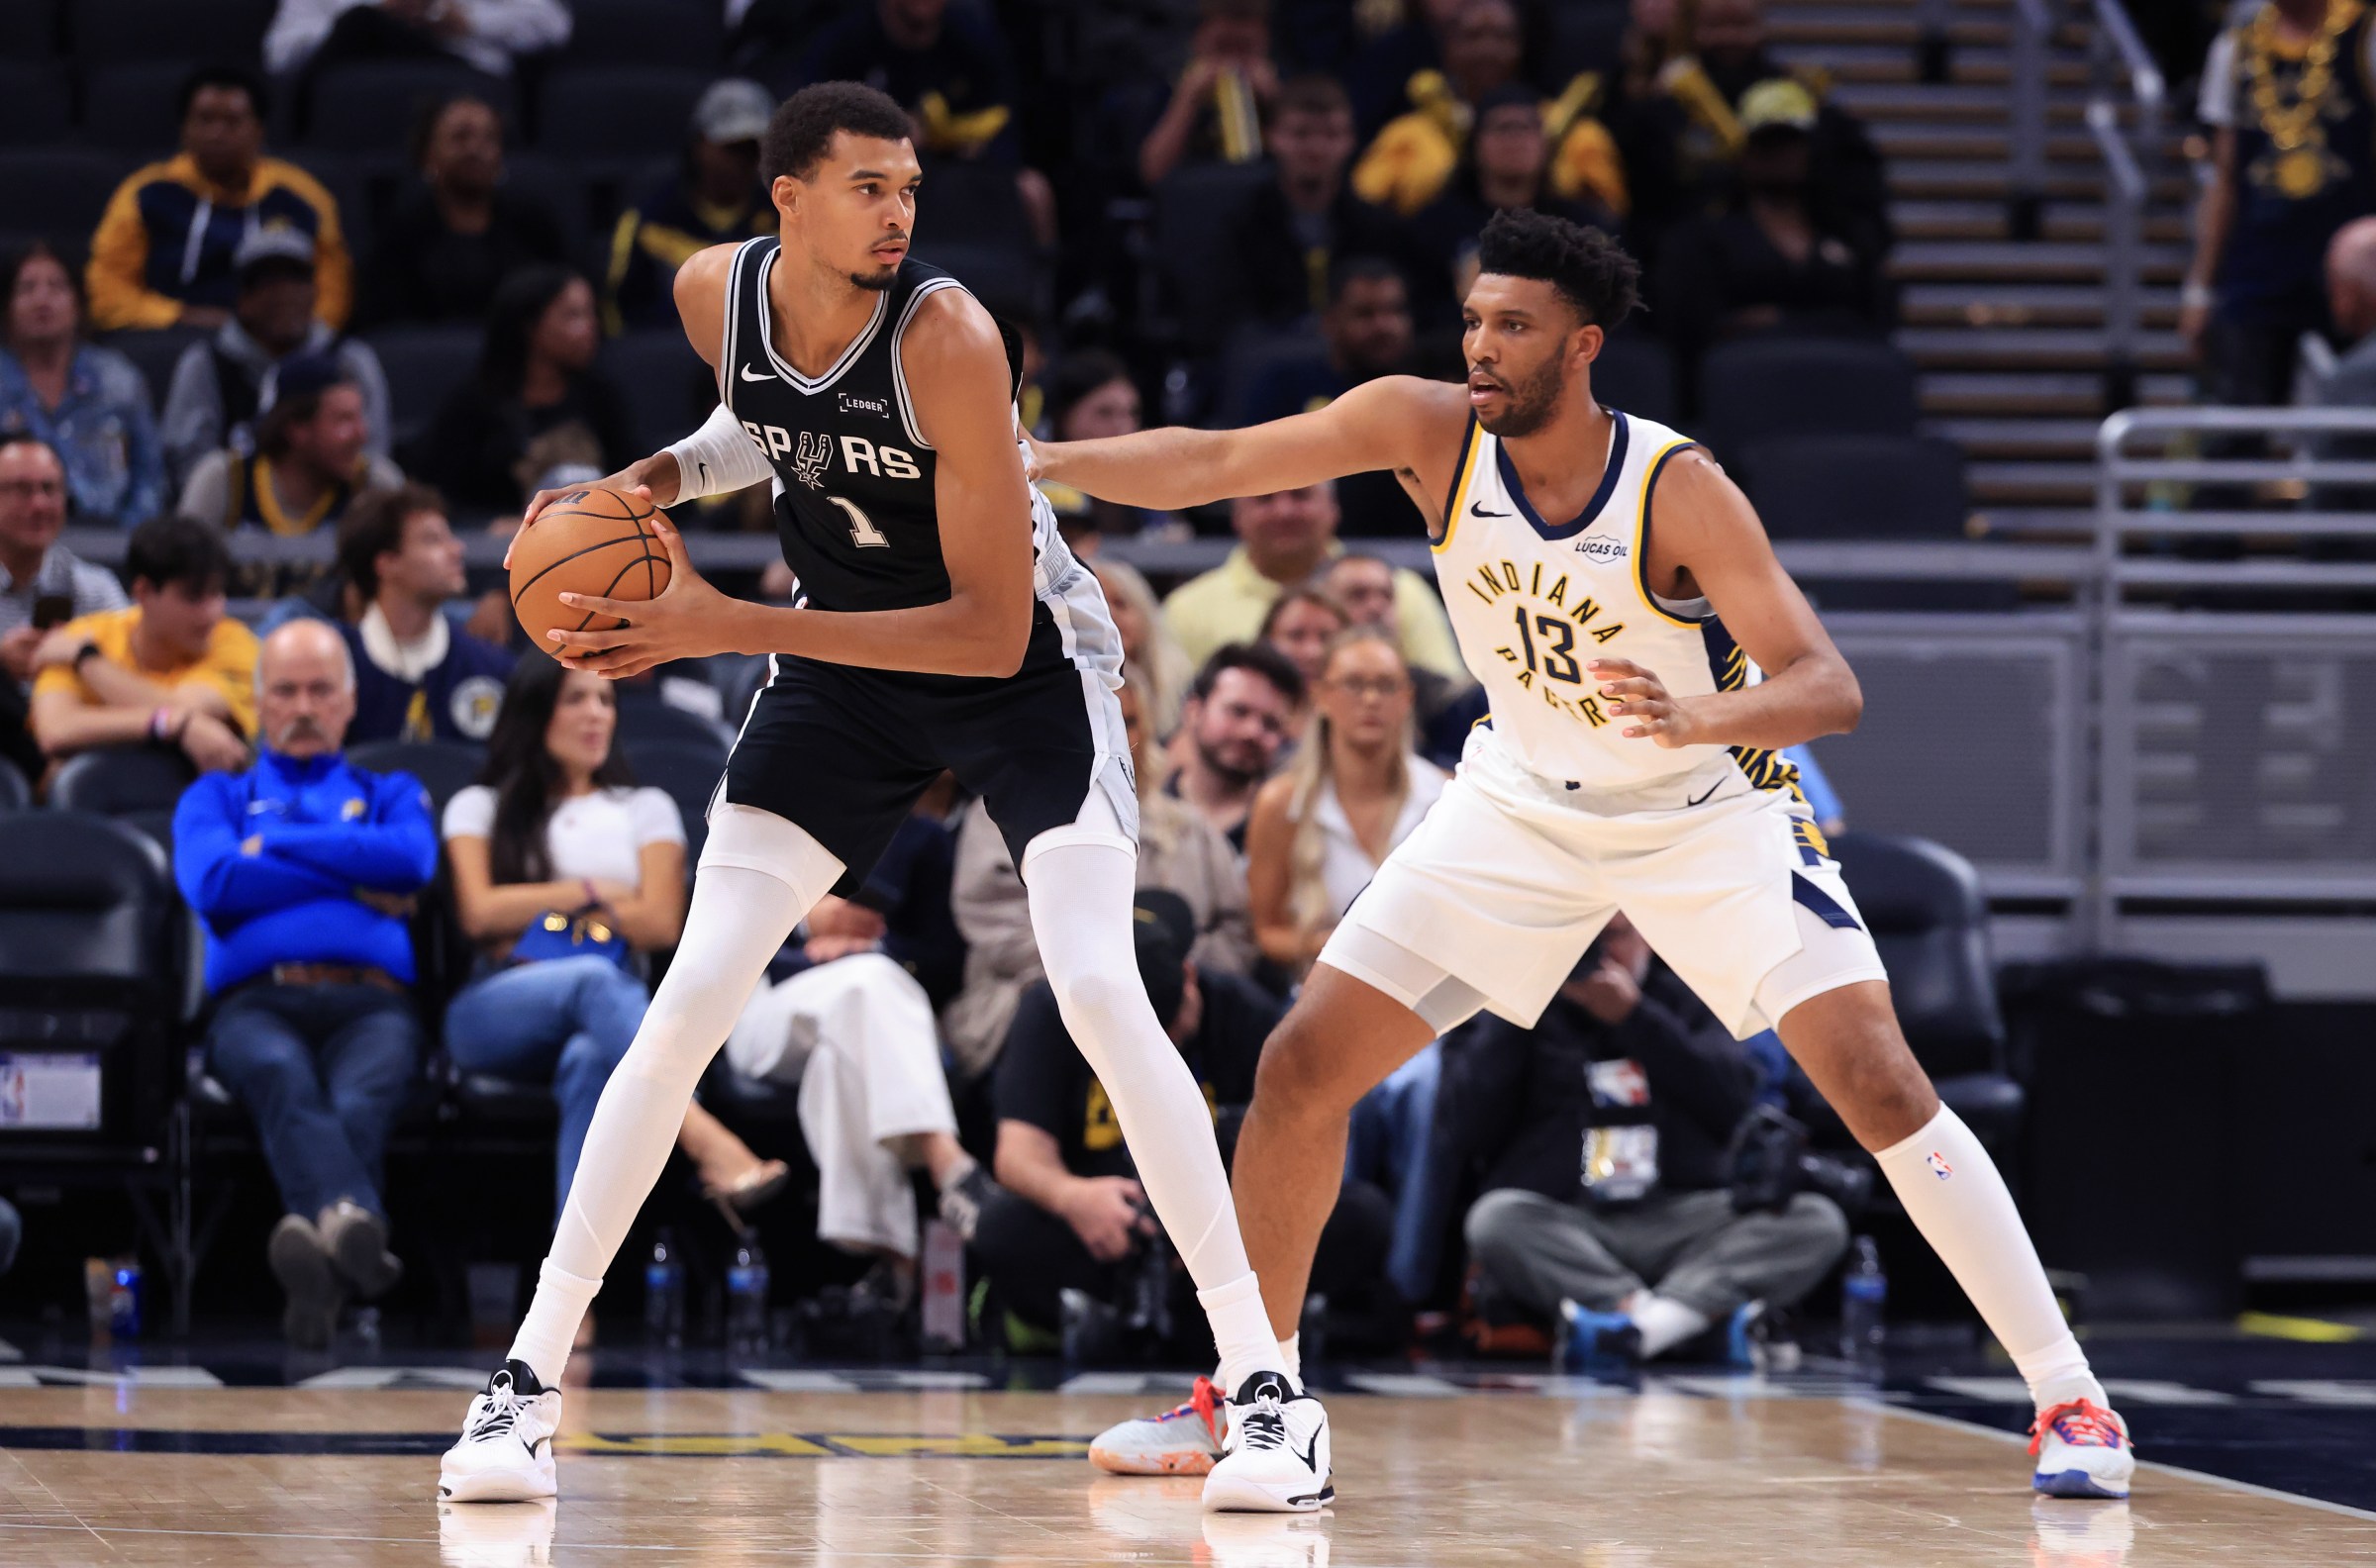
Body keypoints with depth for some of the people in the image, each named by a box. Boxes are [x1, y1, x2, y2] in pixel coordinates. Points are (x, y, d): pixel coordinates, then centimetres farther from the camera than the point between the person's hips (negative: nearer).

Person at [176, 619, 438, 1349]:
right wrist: (357, 881, 7)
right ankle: (351, 1220, -70)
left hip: (371, 1004, 1)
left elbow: (411, 859, 5)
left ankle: (316, 1234, -68)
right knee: (283, 1076, -41)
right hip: (256, 1001, -1)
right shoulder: (216, 797, 30)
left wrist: (275, 847, 8)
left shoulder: (391, 795, 32)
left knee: (359, 1098, -38)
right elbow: (213, 884, 6)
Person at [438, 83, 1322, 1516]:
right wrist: (661, 480, -7)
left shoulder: (945, 336, -29)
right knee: (692, 1001, -5)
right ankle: (531, 1378, 2)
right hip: (843, 666, 5)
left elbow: (991, 632, -30)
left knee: (1099, 992, -22)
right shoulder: (716, 293, -12)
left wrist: (728, 629, -34)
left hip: (1027, 662, -5)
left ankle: (1266, 1383, -14)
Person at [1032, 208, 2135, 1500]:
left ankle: (2068, 1396, -8)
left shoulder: (1677, 492, -27)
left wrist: (1697, 719, -52)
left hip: (1708, 810, -4)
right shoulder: (1430, 432, -17)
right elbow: (1208, 465, -17)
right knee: (1301, 1067, -4)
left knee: (1877, 1082, -17)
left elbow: (1828, 687, -32)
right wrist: (1037, 460, -31)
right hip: (1526, 802, 4)